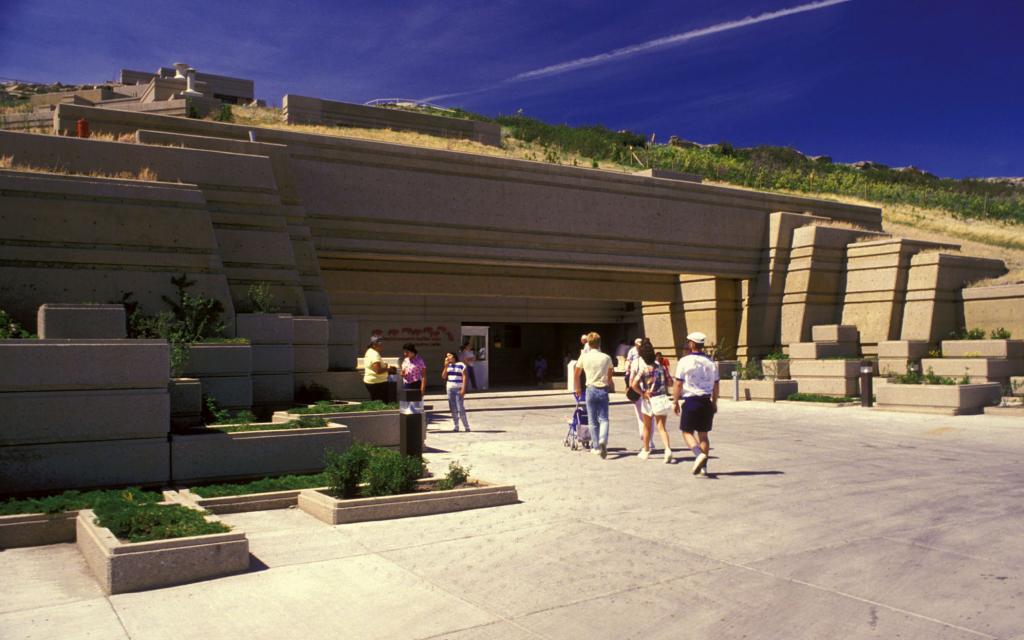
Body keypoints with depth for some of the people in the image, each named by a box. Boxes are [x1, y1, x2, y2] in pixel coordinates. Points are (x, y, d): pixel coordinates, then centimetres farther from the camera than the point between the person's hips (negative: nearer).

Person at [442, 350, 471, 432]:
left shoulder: (461, 365, -3)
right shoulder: (448, 366, 12)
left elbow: (464, 377, -7)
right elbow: (443, 377, 5)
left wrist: (463, 388, -15)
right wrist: (446, 366, -3)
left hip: (458, 388, -5)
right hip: (449, 388, 5)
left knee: (460, 408, -9)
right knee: (453, 409, 5)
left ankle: (467, 426, -1)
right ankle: (456, 426, 12)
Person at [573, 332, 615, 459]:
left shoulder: (584, 357, -2)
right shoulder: (606, 357, 0)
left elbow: (576, 375, 6)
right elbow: (610, 375, 11)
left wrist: (578, 388, 21)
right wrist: (611, 386, 28)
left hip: (591, 389, 0)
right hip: (603, 390, 0)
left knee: (593, 420, 10)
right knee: (603, 418, 4)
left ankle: (596, 447, 15)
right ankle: (603, 440, -22)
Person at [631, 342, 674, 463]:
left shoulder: (643, 369, -12)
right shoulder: (661, 366, 0)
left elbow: (634, 385, -23)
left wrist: (642, 393, -10)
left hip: (649, 399, -2)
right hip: (662, 398, 3)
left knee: (647, 427, 16)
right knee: (661, 427, 3)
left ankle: (646, 451, 30)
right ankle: (668, 449, -18)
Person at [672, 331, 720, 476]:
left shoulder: (685, 361, -9)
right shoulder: (710, 362, 7)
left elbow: (678, 384, -9)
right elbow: (716, 385, 10)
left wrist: (675, 401, 1)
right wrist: (714, 403, 20)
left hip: (691, 401, -5)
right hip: (706, 401, 5)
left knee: (687, 432, 6)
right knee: (703, 434, 11)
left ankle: (699, 454, -18)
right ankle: (703, 467, 11)